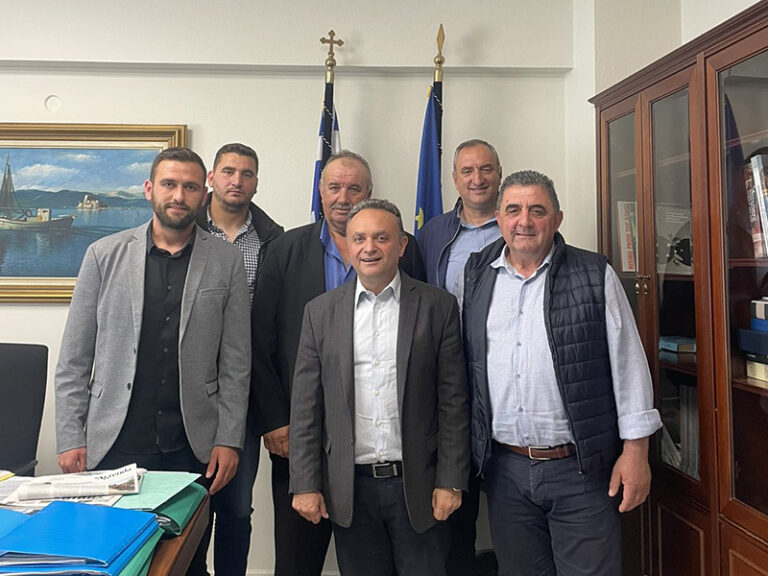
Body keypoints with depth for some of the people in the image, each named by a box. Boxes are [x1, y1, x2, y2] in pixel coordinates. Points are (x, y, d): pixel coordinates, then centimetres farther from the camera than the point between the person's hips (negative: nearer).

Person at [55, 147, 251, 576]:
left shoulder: (227, 261, 2)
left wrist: (229, 439, -2)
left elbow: (236, 362, 2)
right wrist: (70, 437, 1)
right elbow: (74, 359, 5)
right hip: (114, 444, 0)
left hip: (194, 445, 0)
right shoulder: (105, 255, 3)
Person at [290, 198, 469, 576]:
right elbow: (306, 406, 3)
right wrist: (305, 485, -1)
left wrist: (450, 482, -5)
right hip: (348, 489, 2)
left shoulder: (438, 307, -2)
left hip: (417, 484, -1)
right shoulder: (321, 312, 3)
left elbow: (453, 402, -3)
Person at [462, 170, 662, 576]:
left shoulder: (595, 276, -4)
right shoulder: (476, 278, 4)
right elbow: (459, 365, 8)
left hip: (580, 469, -2)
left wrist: (635, 452, -5)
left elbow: (628, 365, -3)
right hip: (504, 468, 3)